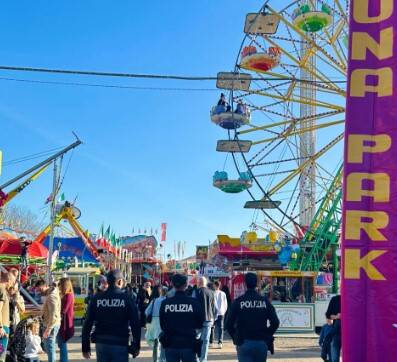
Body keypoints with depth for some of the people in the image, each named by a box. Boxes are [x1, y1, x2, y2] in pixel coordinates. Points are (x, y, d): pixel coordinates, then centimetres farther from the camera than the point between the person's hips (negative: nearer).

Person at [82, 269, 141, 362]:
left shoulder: (96, 298, 1)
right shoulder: (126, 298, -7)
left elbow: (87, 324, 2)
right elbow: (135, 324, -8)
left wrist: (85, 347, 10)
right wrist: (136, 346, 2)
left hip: (101, 344, 3)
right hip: (120, 344, -3)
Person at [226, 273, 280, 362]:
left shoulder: (238, 302, -5)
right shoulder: (265, 301, 0)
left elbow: (229, 324, -7)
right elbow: (275, 322, -5)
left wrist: (235, 337, 7)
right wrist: (267, 335, 8)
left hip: (244, 343, -2)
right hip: (262, 344, 2)